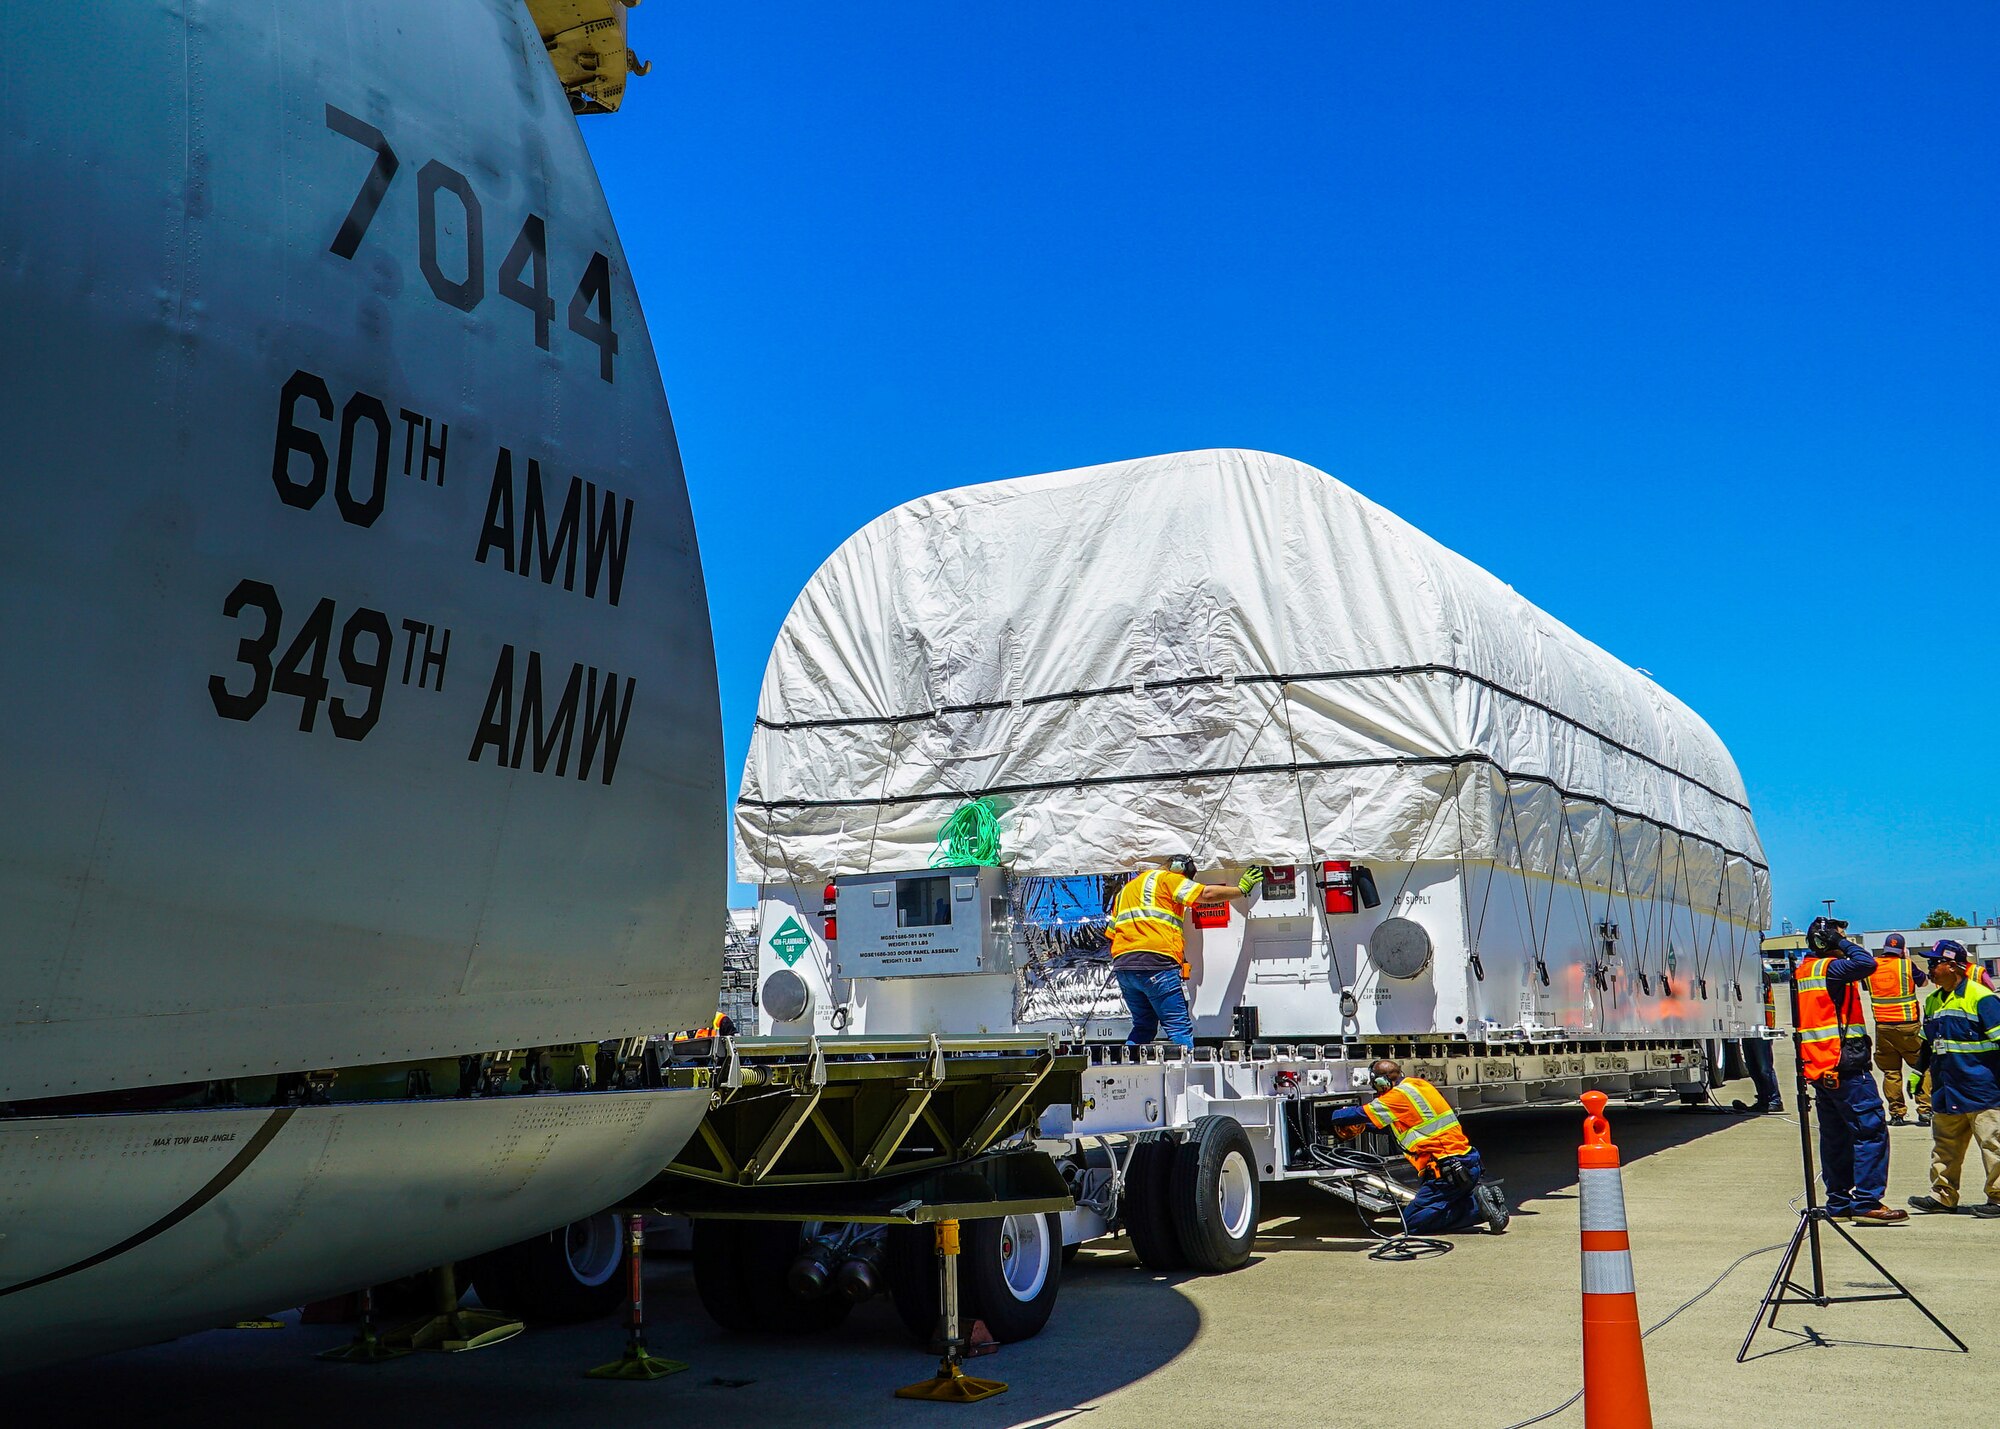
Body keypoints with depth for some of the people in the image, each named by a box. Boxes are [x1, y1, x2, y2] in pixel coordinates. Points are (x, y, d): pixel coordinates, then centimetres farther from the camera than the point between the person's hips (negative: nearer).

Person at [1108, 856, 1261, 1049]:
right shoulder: (1167, 879, 7)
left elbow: (1111, 933, 26)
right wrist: (1241, 889, 12)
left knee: (1144, 1026, 18)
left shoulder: (1127, 889, 29)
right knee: (1180, 1029, -7)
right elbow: (1207, 894, 0)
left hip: (1122, 962, 7)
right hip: (1156, 961, -7)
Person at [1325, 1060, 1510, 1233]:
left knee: (1410, 1223, -5)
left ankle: (1477, 1204, -14)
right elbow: (1394, 1125, 29)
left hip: (1449, 1171, -9)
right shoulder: (1418, 1085, 15)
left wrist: (1335, 1116, 17)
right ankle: (1483, 1194, 2)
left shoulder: (1398, 1096, -11)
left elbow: (1360, 1114, -2)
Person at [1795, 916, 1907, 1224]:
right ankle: (1866, 1203, -13)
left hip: (1818, 1067, 10)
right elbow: (1866, 963, -26)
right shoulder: (1828, 968, -12)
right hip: (1844, 1065, -10)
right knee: (1871, 1130, -9)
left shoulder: (1803, 970, 17)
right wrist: (1843, 943, -10)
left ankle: (1839, 1201, 17)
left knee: (1835, 1135, 14)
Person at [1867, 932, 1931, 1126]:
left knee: (1890, 1072, 9)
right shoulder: (1906, 965, -6)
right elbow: (1923, 981, 11)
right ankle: (1925, 1110, -1)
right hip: (1908, 1026, -3)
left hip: (1882, 1027, 3)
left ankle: (1897, 1113, 8)